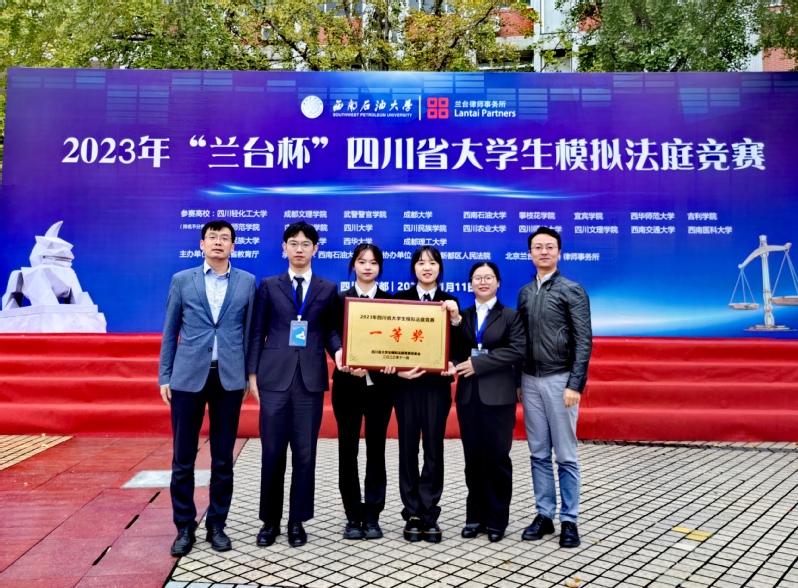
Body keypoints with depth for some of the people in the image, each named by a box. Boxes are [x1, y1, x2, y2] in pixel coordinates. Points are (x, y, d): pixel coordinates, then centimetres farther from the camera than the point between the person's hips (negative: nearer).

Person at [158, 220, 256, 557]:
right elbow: (170, 333, 7)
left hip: (229, 378, 0)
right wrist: (164, 376, 3)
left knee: (223, 459, 8)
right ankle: (185, 527, 20)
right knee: (183, 459, 5)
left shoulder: (247, 282, 5)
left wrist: (250, 375, 4)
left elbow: (250, 331, 7)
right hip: (188, 377, 0)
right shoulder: (181, 280, 5)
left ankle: (216, 525, 22)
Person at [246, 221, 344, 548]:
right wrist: (252, 372, 1)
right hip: (275, 376, 0)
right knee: (272, 451, 4)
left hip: (310, 377, 1)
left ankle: (297, 521, 19)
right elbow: (257, 332, 6)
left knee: (305, 452, 5)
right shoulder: (269, 286, 8)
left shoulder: (327, 289, 10)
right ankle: (270, 521, 20)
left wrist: (338, 350, -11)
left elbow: (330, 329, 10)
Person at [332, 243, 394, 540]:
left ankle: (372, 516, 18)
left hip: (380, 384, 1)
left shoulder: (390, 301, 5)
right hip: (347, 384, 0)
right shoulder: (340, 299, 3)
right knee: (348, 450, 5)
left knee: (376, 450, 6)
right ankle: (353, 517, 18)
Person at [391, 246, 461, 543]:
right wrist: (398, 370, -15)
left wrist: (456, 317, -18)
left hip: (437, 384, 0)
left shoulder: (450, 302, 6)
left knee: (434, 448, 3)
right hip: (406, 383, 0)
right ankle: (412, 515, 15)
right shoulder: (400, 298, 4)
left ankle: (429, 515, 13)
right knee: (408, 447, 4)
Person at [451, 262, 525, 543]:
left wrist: (478, 363, -15)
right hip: (468, 396, 3)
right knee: (473, 458, 8)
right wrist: (455, 364, -15)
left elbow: (518, 351, -10)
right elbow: (455, 350, 8)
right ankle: (475, 516, 20)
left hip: (498, 397, -3)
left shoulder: (511, 316, 3)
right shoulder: (463, 316, 14)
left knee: (497, 458, 3)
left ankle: (497, 519, 16)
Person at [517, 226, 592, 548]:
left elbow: (584, 341, -9)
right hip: (530, 380, 5)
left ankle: (569, 521, 13)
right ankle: (544, 515, 20)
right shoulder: (525, 292, 11)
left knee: (565, 456, 2)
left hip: (559, 380, -5)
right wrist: (517, 381, 11)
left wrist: (575, 385, -15)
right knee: (539, 454, 10)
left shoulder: (572, 290, -4)